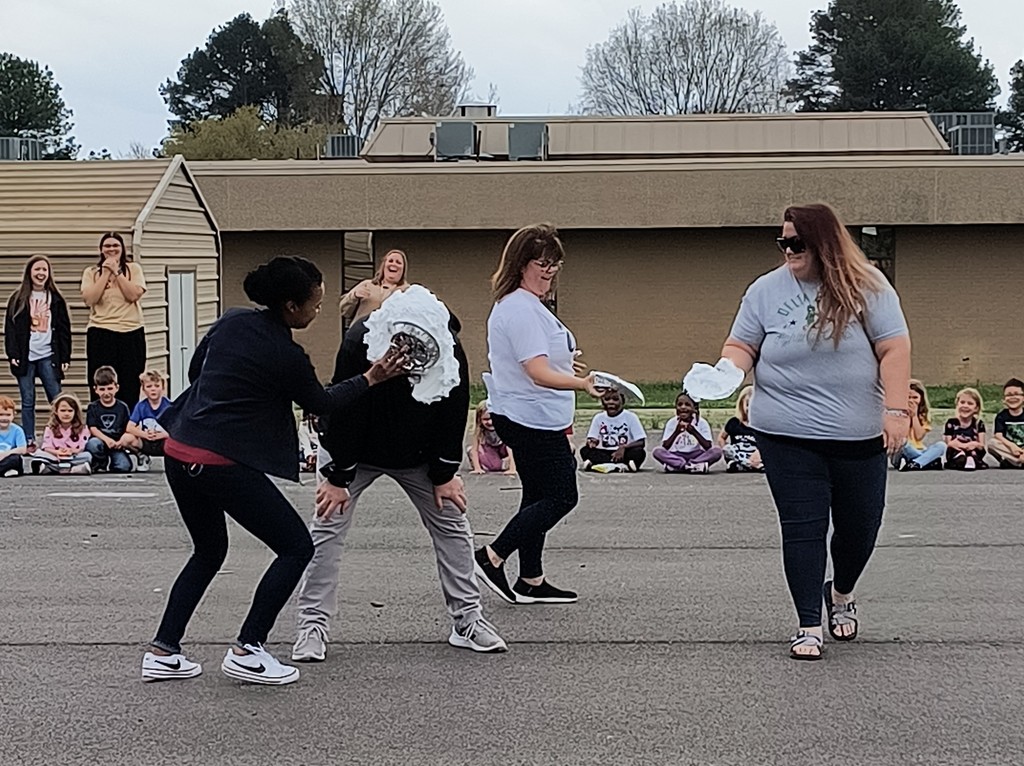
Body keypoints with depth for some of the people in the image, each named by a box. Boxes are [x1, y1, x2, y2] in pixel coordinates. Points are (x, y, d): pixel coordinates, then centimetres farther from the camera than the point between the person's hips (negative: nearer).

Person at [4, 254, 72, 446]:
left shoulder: (56, 299, 8)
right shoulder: (18, 299, 6)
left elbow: (64, 330, 8)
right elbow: (10, 328, 3)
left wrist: (65, 357, 2)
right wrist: (12, 354, -7)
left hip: (48, 356, 0)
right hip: (25, 357, 0)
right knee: (27, 401, 3)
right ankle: (29, 442, 7)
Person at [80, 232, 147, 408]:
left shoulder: (134, 269, 8)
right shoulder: (91, 273, 9)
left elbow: (134, 295, -7)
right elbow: (89, 299, -7)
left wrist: (116, 272, -6)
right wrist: (106, 273, -5)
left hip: (131, 331, 0)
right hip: (101, 333, 0)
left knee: (130, 387, 1)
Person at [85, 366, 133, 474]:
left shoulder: (122, 407, 7)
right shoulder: (93, 407, 4)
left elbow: (128, 429, 2)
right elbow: (92, 429, -8)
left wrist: (124, 439, -22)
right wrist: (107, 439, -26)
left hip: (117, 444, 0)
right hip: (100, 440, 0)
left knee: (125, 466, -27)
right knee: (93, 444, -37)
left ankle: (113, 465, 9)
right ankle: (101, 465, -6)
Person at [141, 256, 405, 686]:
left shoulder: (231, 322, 8)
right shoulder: (287, 356, -11)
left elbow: (195, 371, 19)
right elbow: (321, 403, 6)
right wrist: (372, 378, 13)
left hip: (179, 452, 8)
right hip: (223, 463, -8)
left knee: (208, 552, 26)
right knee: (296, 548, 5)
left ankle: (162, 653, 20)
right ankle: (247, 651, 1)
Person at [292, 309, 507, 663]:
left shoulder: (451, 350, -25)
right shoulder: (361, 341, -34)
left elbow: (454, 414, -11)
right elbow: (342, 411, -26)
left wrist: (444, 475, -6)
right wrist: (337, 478, -21)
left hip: (418, 454, 3)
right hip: (353, 451, -3)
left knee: (452, 523, 2)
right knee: (328, 527, -9)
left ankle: (467, 619, 11)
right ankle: (312, 626, -2)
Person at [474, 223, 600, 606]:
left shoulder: (521, 305, 14)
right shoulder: (521, 309, -21)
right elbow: (538, 373, -29)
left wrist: (566, 364, 30)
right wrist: (581, 384, -41)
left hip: (532, 420, 11)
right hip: (534, 420, -11)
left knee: (539, 497, 14)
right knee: (561, 496, -5)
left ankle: (531, 582, 19)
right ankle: (492, 557, -2)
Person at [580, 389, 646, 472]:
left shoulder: (631, 417, -1)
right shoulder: (598, 418, 8)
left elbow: (641, 442, -6)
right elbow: (591, 438, 6)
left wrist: (624, 447, -22)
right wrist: (592, 442, -20)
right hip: (604, 454, 3)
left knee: (639, 452, -31)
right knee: (584, 450, -24)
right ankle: (622, 466, -34)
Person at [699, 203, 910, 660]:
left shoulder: (866, 287, -2)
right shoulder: (766, 290, 3)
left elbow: (894, 348, -5)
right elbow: (742, 344, 6)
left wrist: (895, 411, -12)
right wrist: (729, 369, -17)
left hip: (858, 434, 0)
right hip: (788, 435, 0)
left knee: (860, 523, 11)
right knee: (802, 527, -3)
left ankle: (841, 593, 40)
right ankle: (809, 626, 5)